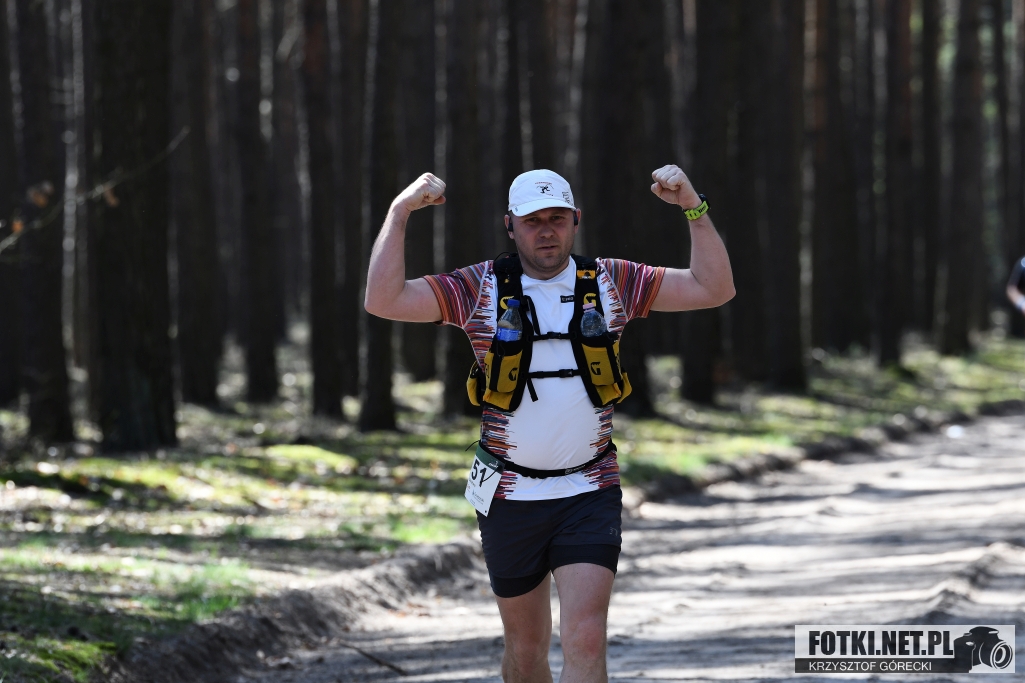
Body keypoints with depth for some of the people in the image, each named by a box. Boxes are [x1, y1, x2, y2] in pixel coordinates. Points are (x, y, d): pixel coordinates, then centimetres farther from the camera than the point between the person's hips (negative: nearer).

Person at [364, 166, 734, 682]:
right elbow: (384, 301, -10)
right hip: (509, 498, 1)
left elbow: (714, 289, 1)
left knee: (585, 641, -15)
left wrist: (695, 209, -10)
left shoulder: (610, 282, 3)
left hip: (590, 494, 0)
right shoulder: (481, 289, -1)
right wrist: (399, 213, -16)